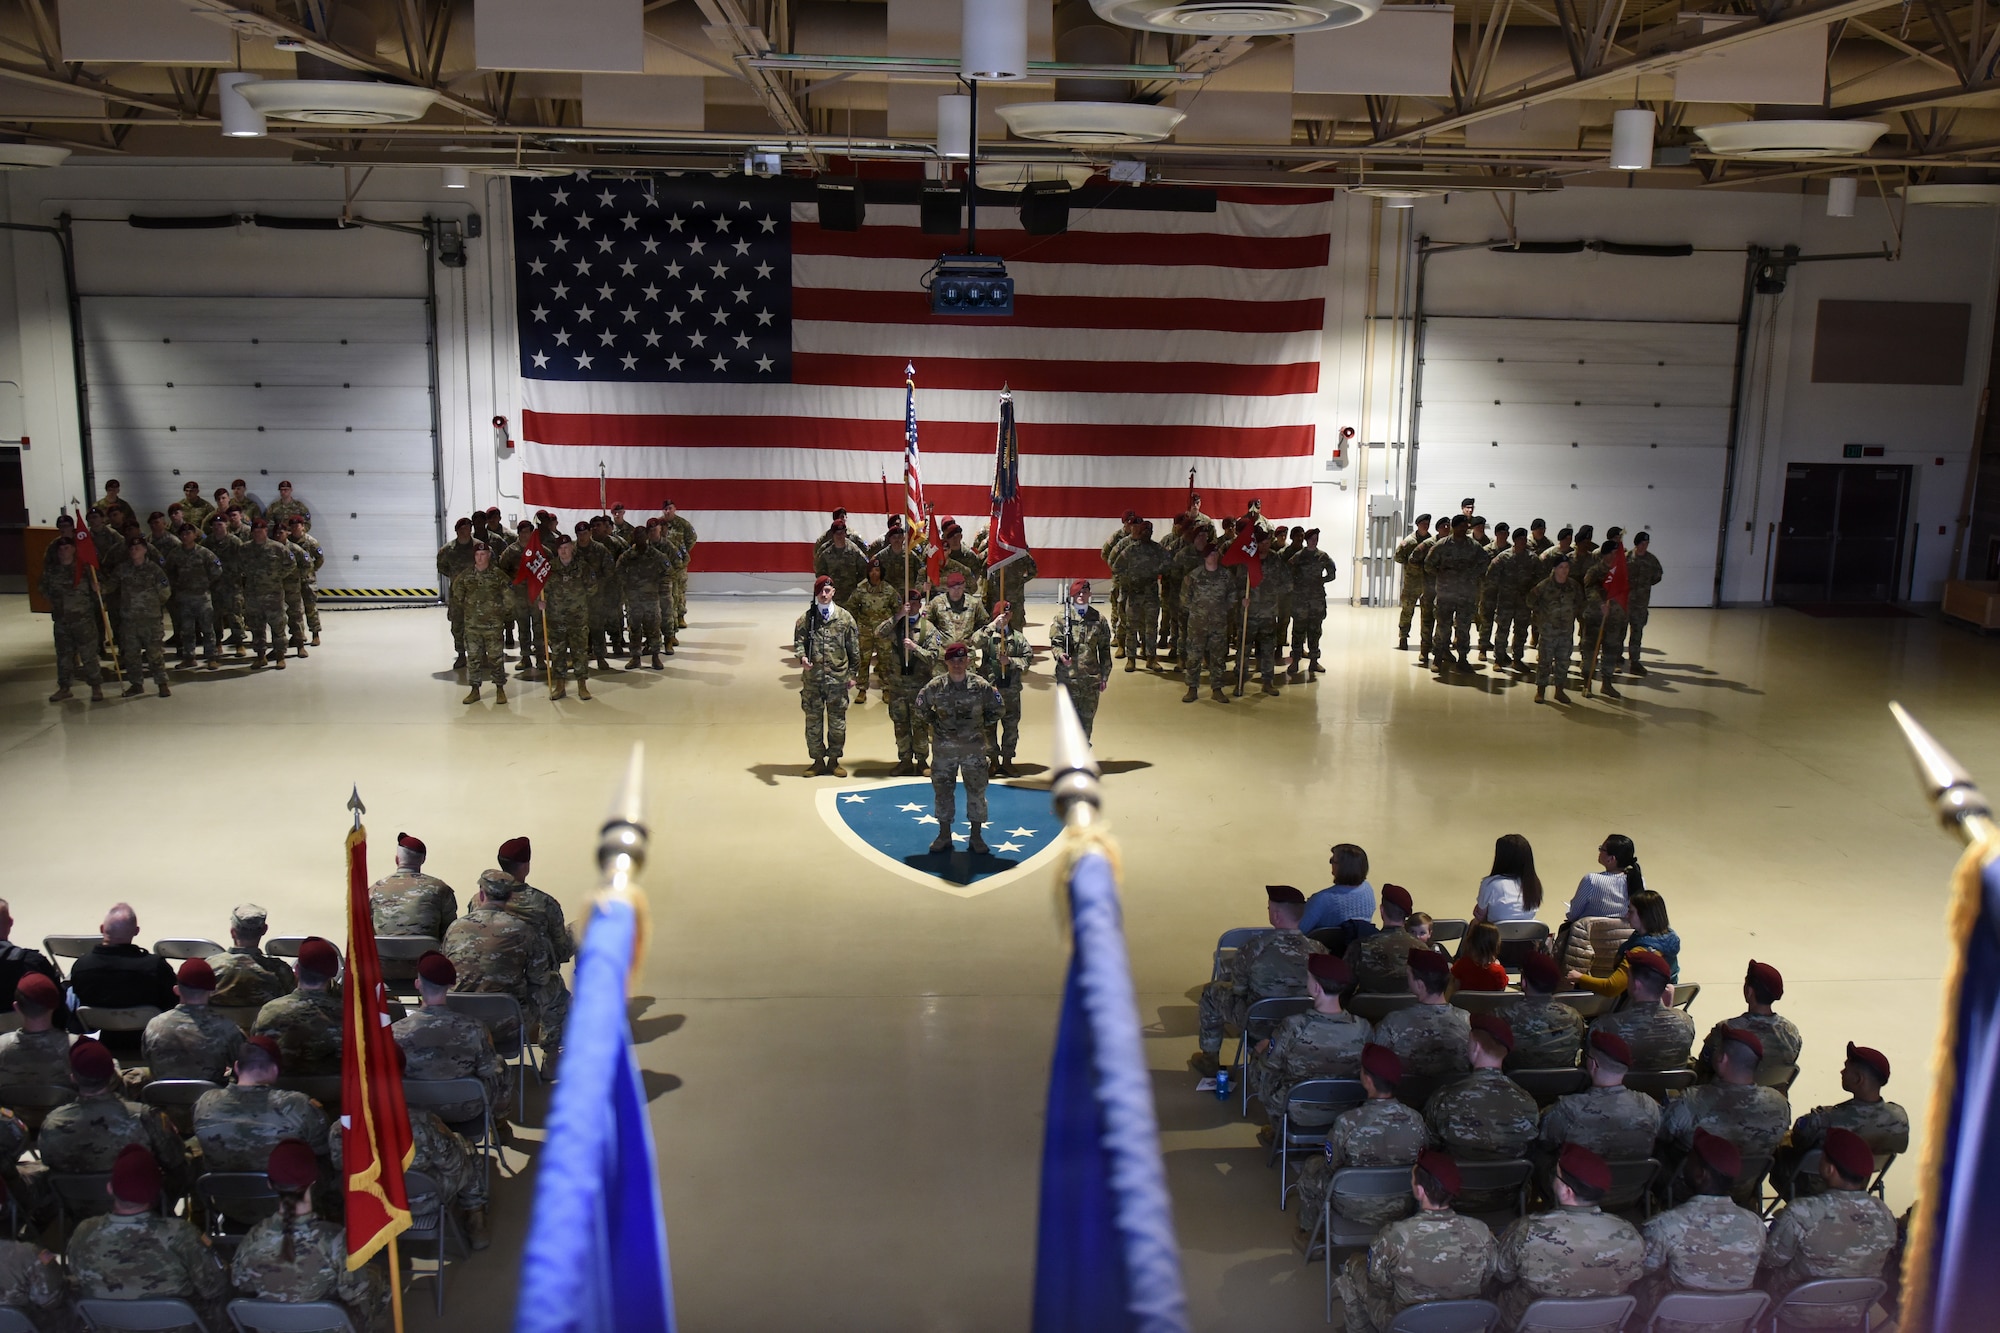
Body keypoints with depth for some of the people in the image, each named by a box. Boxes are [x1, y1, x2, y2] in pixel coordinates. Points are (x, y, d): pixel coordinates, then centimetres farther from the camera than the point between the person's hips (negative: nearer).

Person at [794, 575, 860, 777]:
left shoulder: (844, 617, 2)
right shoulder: (806, 619, 2)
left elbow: (854, 648, 5)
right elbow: (799, 641, -1)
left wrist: (852, 674, 5)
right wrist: (802, 656, -22)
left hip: (838, 678, 0)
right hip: (813, 679, 0)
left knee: (837, 721, 7)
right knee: (813, 720, 7)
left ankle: (834, 759, 20)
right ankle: (818, 760, 19)